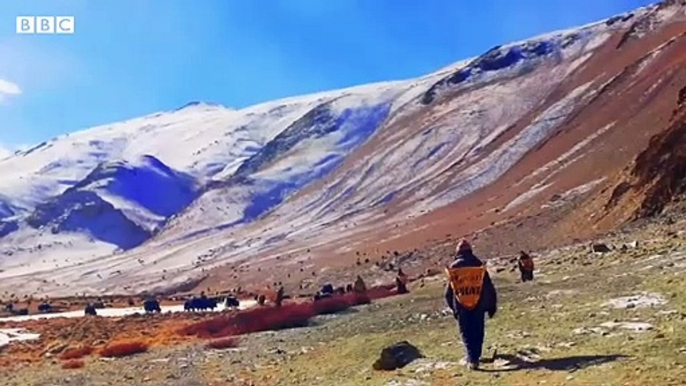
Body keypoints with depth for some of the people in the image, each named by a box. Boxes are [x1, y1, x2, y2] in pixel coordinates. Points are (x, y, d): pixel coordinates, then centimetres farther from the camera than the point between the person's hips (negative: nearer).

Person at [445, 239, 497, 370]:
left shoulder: (453, 267, 1)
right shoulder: (479, 265, 1)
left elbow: (449, 291, 6)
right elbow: (489, 288, 3)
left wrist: (453, 307, 17)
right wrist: (492, 306, 10)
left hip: (461, 305, -1)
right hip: (478, 304, 1)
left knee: (466, 332, 5)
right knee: (478, 331, 14)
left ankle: (472, 359, -7)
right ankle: (475, 356, 20)